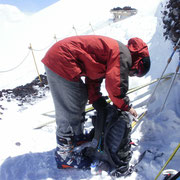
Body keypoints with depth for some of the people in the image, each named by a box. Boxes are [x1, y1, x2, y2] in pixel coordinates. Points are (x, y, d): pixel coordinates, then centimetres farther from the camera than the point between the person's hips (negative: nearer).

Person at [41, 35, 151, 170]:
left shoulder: (113, 52, 19)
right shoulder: (123, 55, -12)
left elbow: (93, 81, 18)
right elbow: (115, 86, -21)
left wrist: (101, 106, 12)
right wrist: (126, 107, -3)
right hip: (61, 61, -11)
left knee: (80, 99, 22)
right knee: (69, 111, -5)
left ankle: (77, 136, 39)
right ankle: (64, 155, 10)